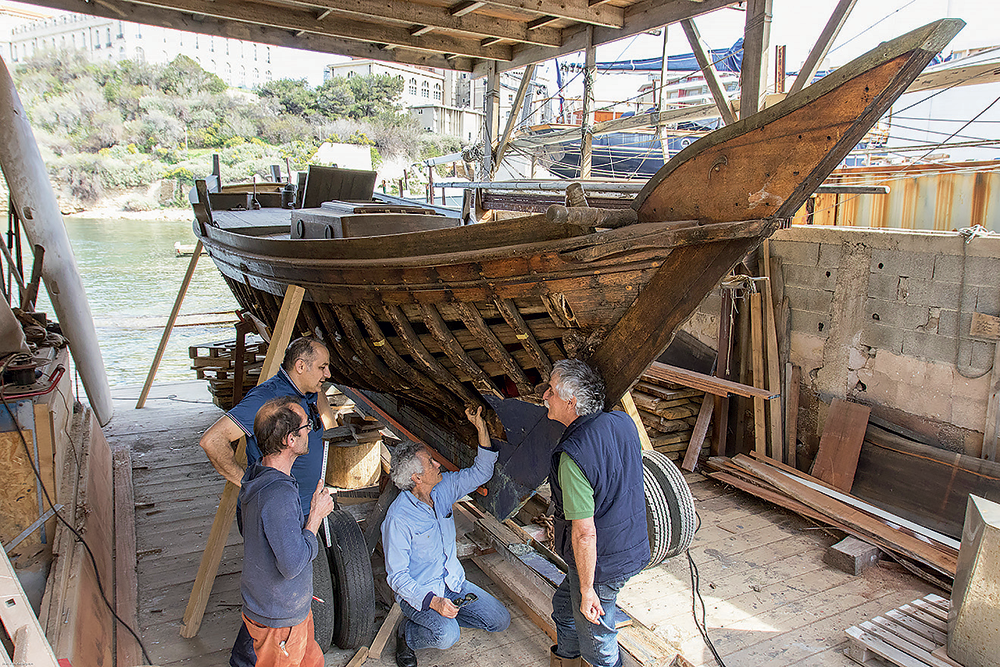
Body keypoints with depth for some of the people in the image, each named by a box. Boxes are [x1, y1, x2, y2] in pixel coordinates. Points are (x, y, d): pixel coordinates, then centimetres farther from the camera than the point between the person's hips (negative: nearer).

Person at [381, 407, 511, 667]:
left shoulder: (443, 488, -4)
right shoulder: (398, 519, -24)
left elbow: (480, 472, 2)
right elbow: (397, 576, -21)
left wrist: (482, 430, -10)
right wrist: (433, 601, -33)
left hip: (454, 583, 7)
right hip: (419, 592, -7)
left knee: (500, 620, 1)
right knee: (447, 636, -31)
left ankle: (440, 620, 19)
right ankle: (407, 635, 1)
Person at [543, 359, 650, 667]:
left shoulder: (572, 456, -30)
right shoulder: (623, 422, -7)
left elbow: (584, 533, -26)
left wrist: (587, 589, -17)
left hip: (600, 562, -9)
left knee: (596, 642, 15)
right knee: (564, 604, 29)